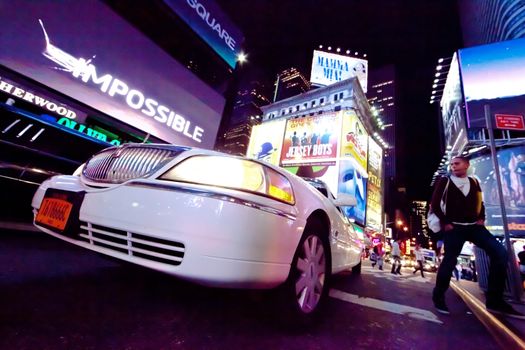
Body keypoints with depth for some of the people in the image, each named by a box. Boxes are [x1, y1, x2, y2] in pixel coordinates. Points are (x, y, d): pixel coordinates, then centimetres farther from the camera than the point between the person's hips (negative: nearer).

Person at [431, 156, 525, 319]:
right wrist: (444, 222, -8)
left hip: (474, 226, 5)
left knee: (500, 252, -9)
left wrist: (481, 218, 7)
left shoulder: (474, 182, 13)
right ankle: (438, 297, 9)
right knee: (449, 261, -9)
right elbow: (435, 203, -4)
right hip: (453, 227, -5)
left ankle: (495, 300, 1)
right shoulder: (444, 181, -1)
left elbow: (480, 202, 22)